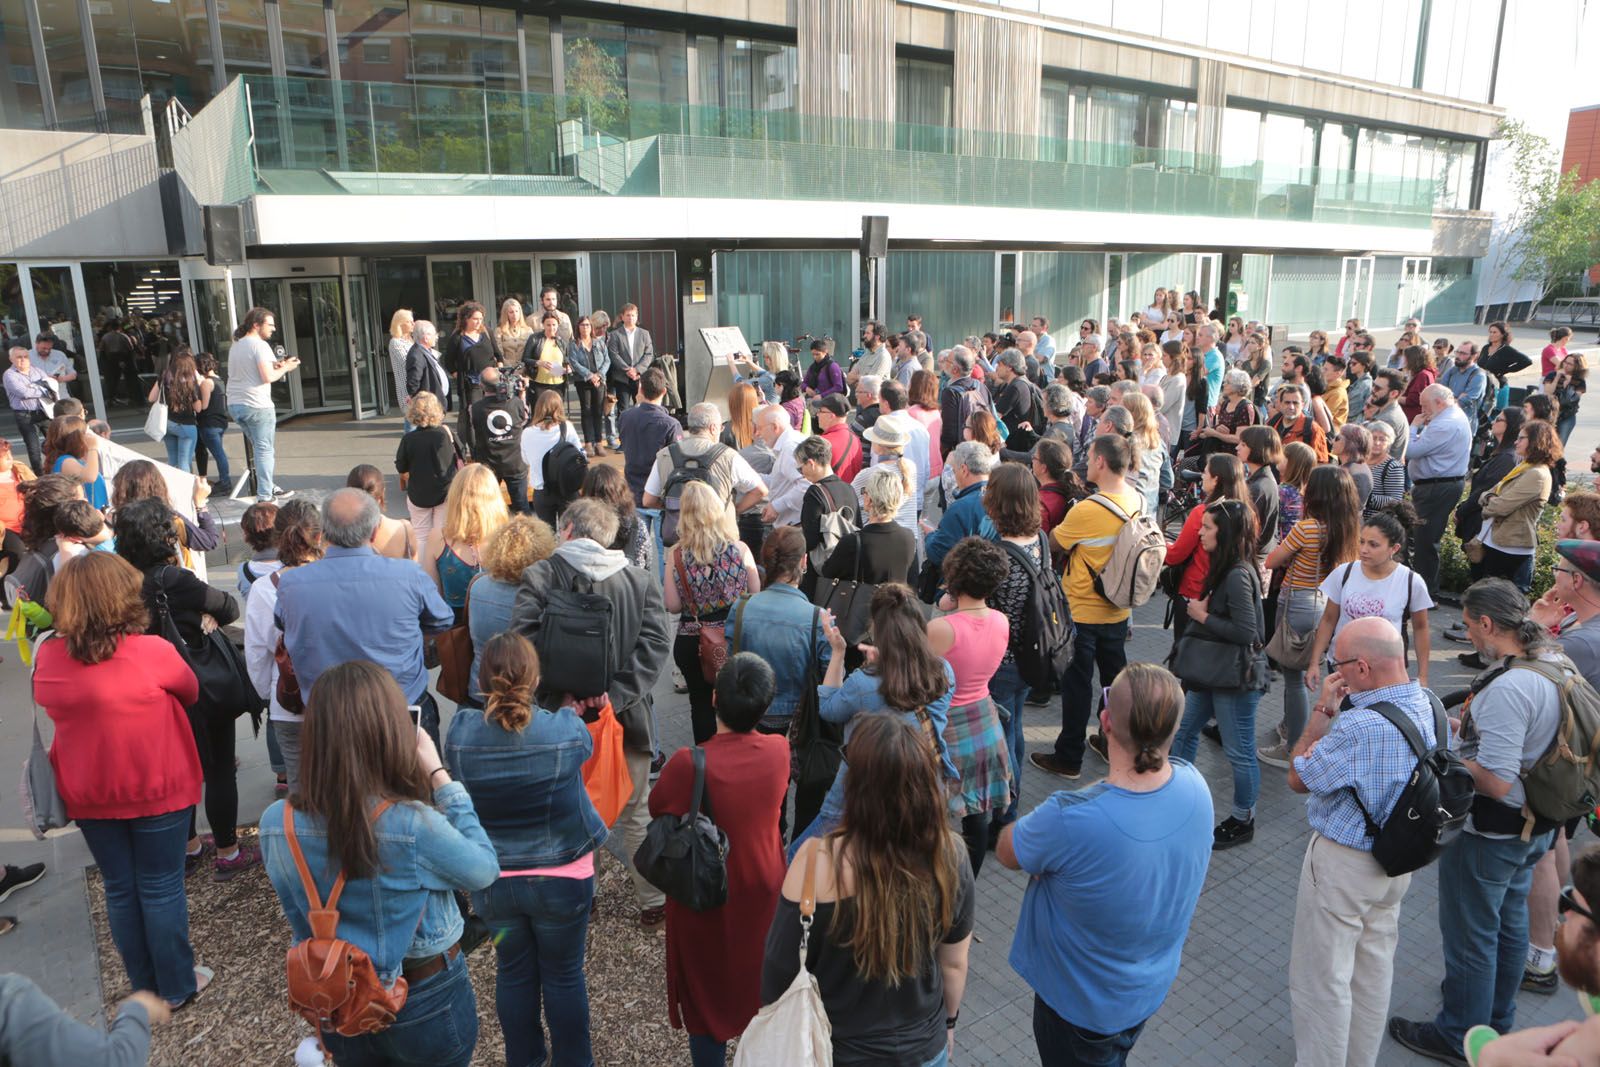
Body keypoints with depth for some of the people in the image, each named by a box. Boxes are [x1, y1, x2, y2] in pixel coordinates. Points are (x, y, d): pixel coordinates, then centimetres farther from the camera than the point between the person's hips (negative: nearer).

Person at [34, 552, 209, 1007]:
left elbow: (49, 708, 11)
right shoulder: (151, 652, -21)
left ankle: (144, 986, 31)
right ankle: (176, 986, 23)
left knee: (119, 889, 17)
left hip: (88, 796, 4)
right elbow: (190, 692, -3)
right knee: (161, 888, 10)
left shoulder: (47, 657, -8)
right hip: (155, 791, -4)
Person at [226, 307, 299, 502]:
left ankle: (269, 487, 24)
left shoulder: (236, 346, 15)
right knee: (265, 450, -2)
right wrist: (284, 368, -3)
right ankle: (264, 497, -2)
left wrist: (273, 365, 14)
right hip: (257, 406, -8)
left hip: (235, 404, 9)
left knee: (259, 448, 19)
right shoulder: (260, 345, -11)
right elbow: (268, 377, -19)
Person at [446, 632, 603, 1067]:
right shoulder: (566, 730, -23)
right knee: (564, 974, 18)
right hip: (562, 879, -2)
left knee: (514, 973, 23)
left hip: (492, 880, 2)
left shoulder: (459, 734, -19)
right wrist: (571, 712, 23)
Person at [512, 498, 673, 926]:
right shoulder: (641, 581, -2)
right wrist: (617, 693, -16)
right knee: (637, 813, 15)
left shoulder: (539, 576, -7)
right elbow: (657, 643, -12)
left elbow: (523, 637, -20)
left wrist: (560, 690, -16)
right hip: (625, 714, 1)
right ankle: (653, 902, 25)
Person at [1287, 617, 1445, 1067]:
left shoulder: (1359, 726, -33)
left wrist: (1322, 710, -13)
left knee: (1321, 980, 8)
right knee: (1374, 971, 24)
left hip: (1343, 865, -9)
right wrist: (1338, 711, -3)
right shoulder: (1430, 704, -6)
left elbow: (1298, 778, -17)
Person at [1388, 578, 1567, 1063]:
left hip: (1489, 833, -9)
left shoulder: (1508, 688, -32)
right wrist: (1469, 731, 9)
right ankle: (1497, 1018, 45)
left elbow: (1495, 782, -32)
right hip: (1535, 824, 9)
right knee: (1509, 924, 26)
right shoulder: (1559, 665, -3)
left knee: (1470, 934, 10)